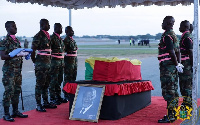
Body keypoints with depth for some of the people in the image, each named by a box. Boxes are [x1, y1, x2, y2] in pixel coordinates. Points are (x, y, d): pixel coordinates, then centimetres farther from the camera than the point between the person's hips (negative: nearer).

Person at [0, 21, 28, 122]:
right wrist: (13, 55, -28)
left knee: (17, 90, 11)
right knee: (9, 91, -6)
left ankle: (15, 111, 21)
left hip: (18, 69, 8)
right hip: (9, 69, -8)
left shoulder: (17, 41, 14)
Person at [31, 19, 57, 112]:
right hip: (41, 64, -9)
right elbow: (32, 51, -14)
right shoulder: (38, 36, -12)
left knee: (46, 84, 15)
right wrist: (35, 62, -7)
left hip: (47, 63, 9)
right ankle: (38, 105, 3)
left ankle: (46, 102, 25)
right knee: (40, 84, -3)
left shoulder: (47, 36, 15)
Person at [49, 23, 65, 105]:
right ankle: (52, 98, 1)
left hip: (61, 61, 8)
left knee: (59, 80, 12)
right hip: (55, 61, -8)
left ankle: (58, 96, 21)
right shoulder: (52, 38, -10)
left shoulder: (60, 39, 17)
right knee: (53, 80, -4)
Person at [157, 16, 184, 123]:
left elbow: (171, 52, -20)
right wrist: (179, 63, 13)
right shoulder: (173, 35, 17)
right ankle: (173, 114, 21)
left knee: (168, 91, -7)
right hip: (173, 67, 10)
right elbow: (177, 51, 17)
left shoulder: (167, 36, -14)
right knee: (173, 91, 13)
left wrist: (177, 64, -12)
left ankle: (170, 117, -5)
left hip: (168, 67, -10)